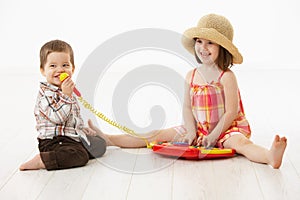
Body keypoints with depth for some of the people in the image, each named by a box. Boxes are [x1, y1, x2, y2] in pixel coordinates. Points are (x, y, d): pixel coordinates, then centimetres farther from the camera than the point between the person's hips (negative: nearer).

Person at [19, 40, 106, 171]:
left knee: (99, 145, 13)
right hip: (53, 141, -9)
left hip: (72, 136, 10)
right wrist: (66, 95, -30)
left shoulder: (65, 91, 16)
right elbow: (58, 117, -27)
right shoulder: (46, 93, -14)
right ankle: (41, 161, -25)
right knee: (80, 156, -31)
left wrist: (83, 130, 25)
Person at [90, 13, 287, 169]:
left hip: (225, 129, -5)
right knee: (157, 135, -1)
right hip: (198, 129, 5)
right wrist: (191, 131, -10)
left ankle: (270, 156, -66)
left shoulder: (226, 77, -11)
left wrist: (214, 135, -19)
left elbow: (231, 112, -14)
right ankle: (108, 139, -4)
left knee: (239, 141, -38)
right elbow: (187, 107, 5)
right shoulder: (191, 76, 5)